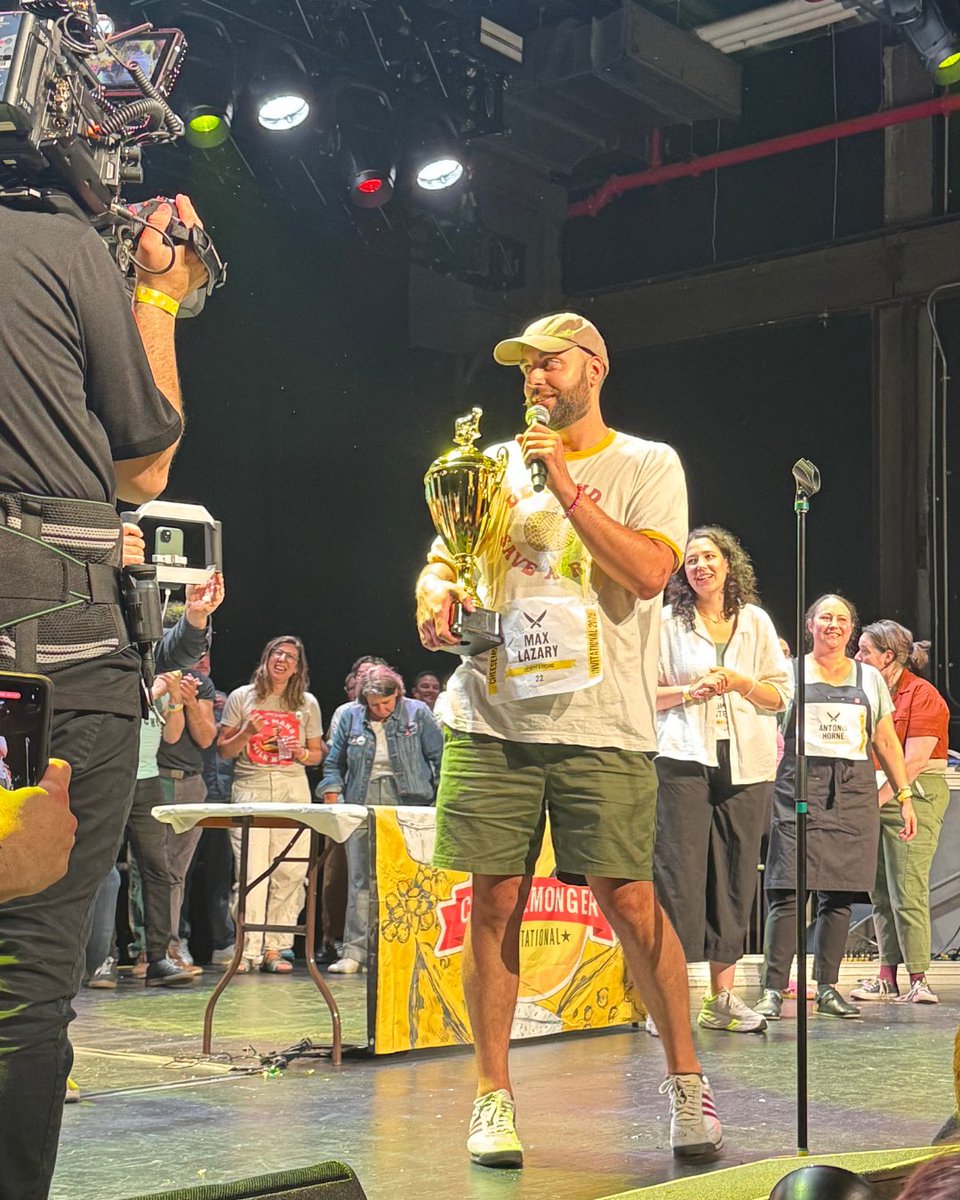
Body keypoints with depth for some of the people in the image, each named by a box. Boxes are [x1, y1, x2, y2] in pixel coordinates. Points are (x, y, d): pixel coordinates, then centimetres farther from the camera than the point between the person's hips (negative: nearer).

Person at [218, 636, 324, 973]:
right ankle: (247, 950, -8)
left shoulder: (307, 704, 16)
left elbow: (317, 754, 18)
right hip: (250, 787, -2)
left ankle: (275, 948, 2)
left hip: (294, 790, 2)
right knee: (251, 871, -11)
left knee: (290, 872, -4)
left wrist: (301, 753, -3)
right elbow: (223, 750, 9)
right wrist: (247, 733, -9)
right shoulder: (242, 698, 10)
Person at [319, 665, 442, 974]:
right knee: (360, 881, 1)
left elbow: (439, 757, 5)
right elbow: (334, 763, 14)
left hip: (407, 808, -2)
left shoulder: (417, 713, 2)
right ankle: (355, 951, 3)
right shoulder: (351, 717, 8)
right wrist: (332, 803, 4)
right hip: (362, 806, 2)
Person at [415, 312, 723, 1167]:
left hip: (601, 727, -3)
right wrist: (435, 595, -4)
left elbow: (648, 572, -10)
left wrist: (566, 485, -11)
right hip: (492, 719, 3)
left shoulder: (647, 465, 4)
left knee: (630, 904, -4)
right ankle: (493, 1097, 13)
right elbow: (442, 557, 20)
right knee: (494, 905, 2)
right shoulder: (497, 464, 16)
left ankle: (686, 1081, 15)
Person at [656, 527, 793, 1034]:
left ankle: (722, 996, 9)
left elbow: (781, 694, 12)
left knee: (735, 876, 3)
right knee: (679, 872, -10)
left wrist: (740, 683, -5)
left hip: (746, 763, 3)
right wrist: (689, 692, -10)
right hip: (684, 758, -2)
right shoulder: (668, 622, 8)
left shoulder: (755, 622, 14)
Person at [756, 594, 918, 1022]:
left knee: (839, 894, 2)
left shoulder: (869, 677, 17)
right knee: (788, 890, -10)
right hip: (800, 787, -3)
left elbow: (886, 742, 17)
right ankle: (773, 989, -9)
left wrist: (903, 796, 10)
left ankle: (827, 989, 9)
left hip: (854, 792, 3)